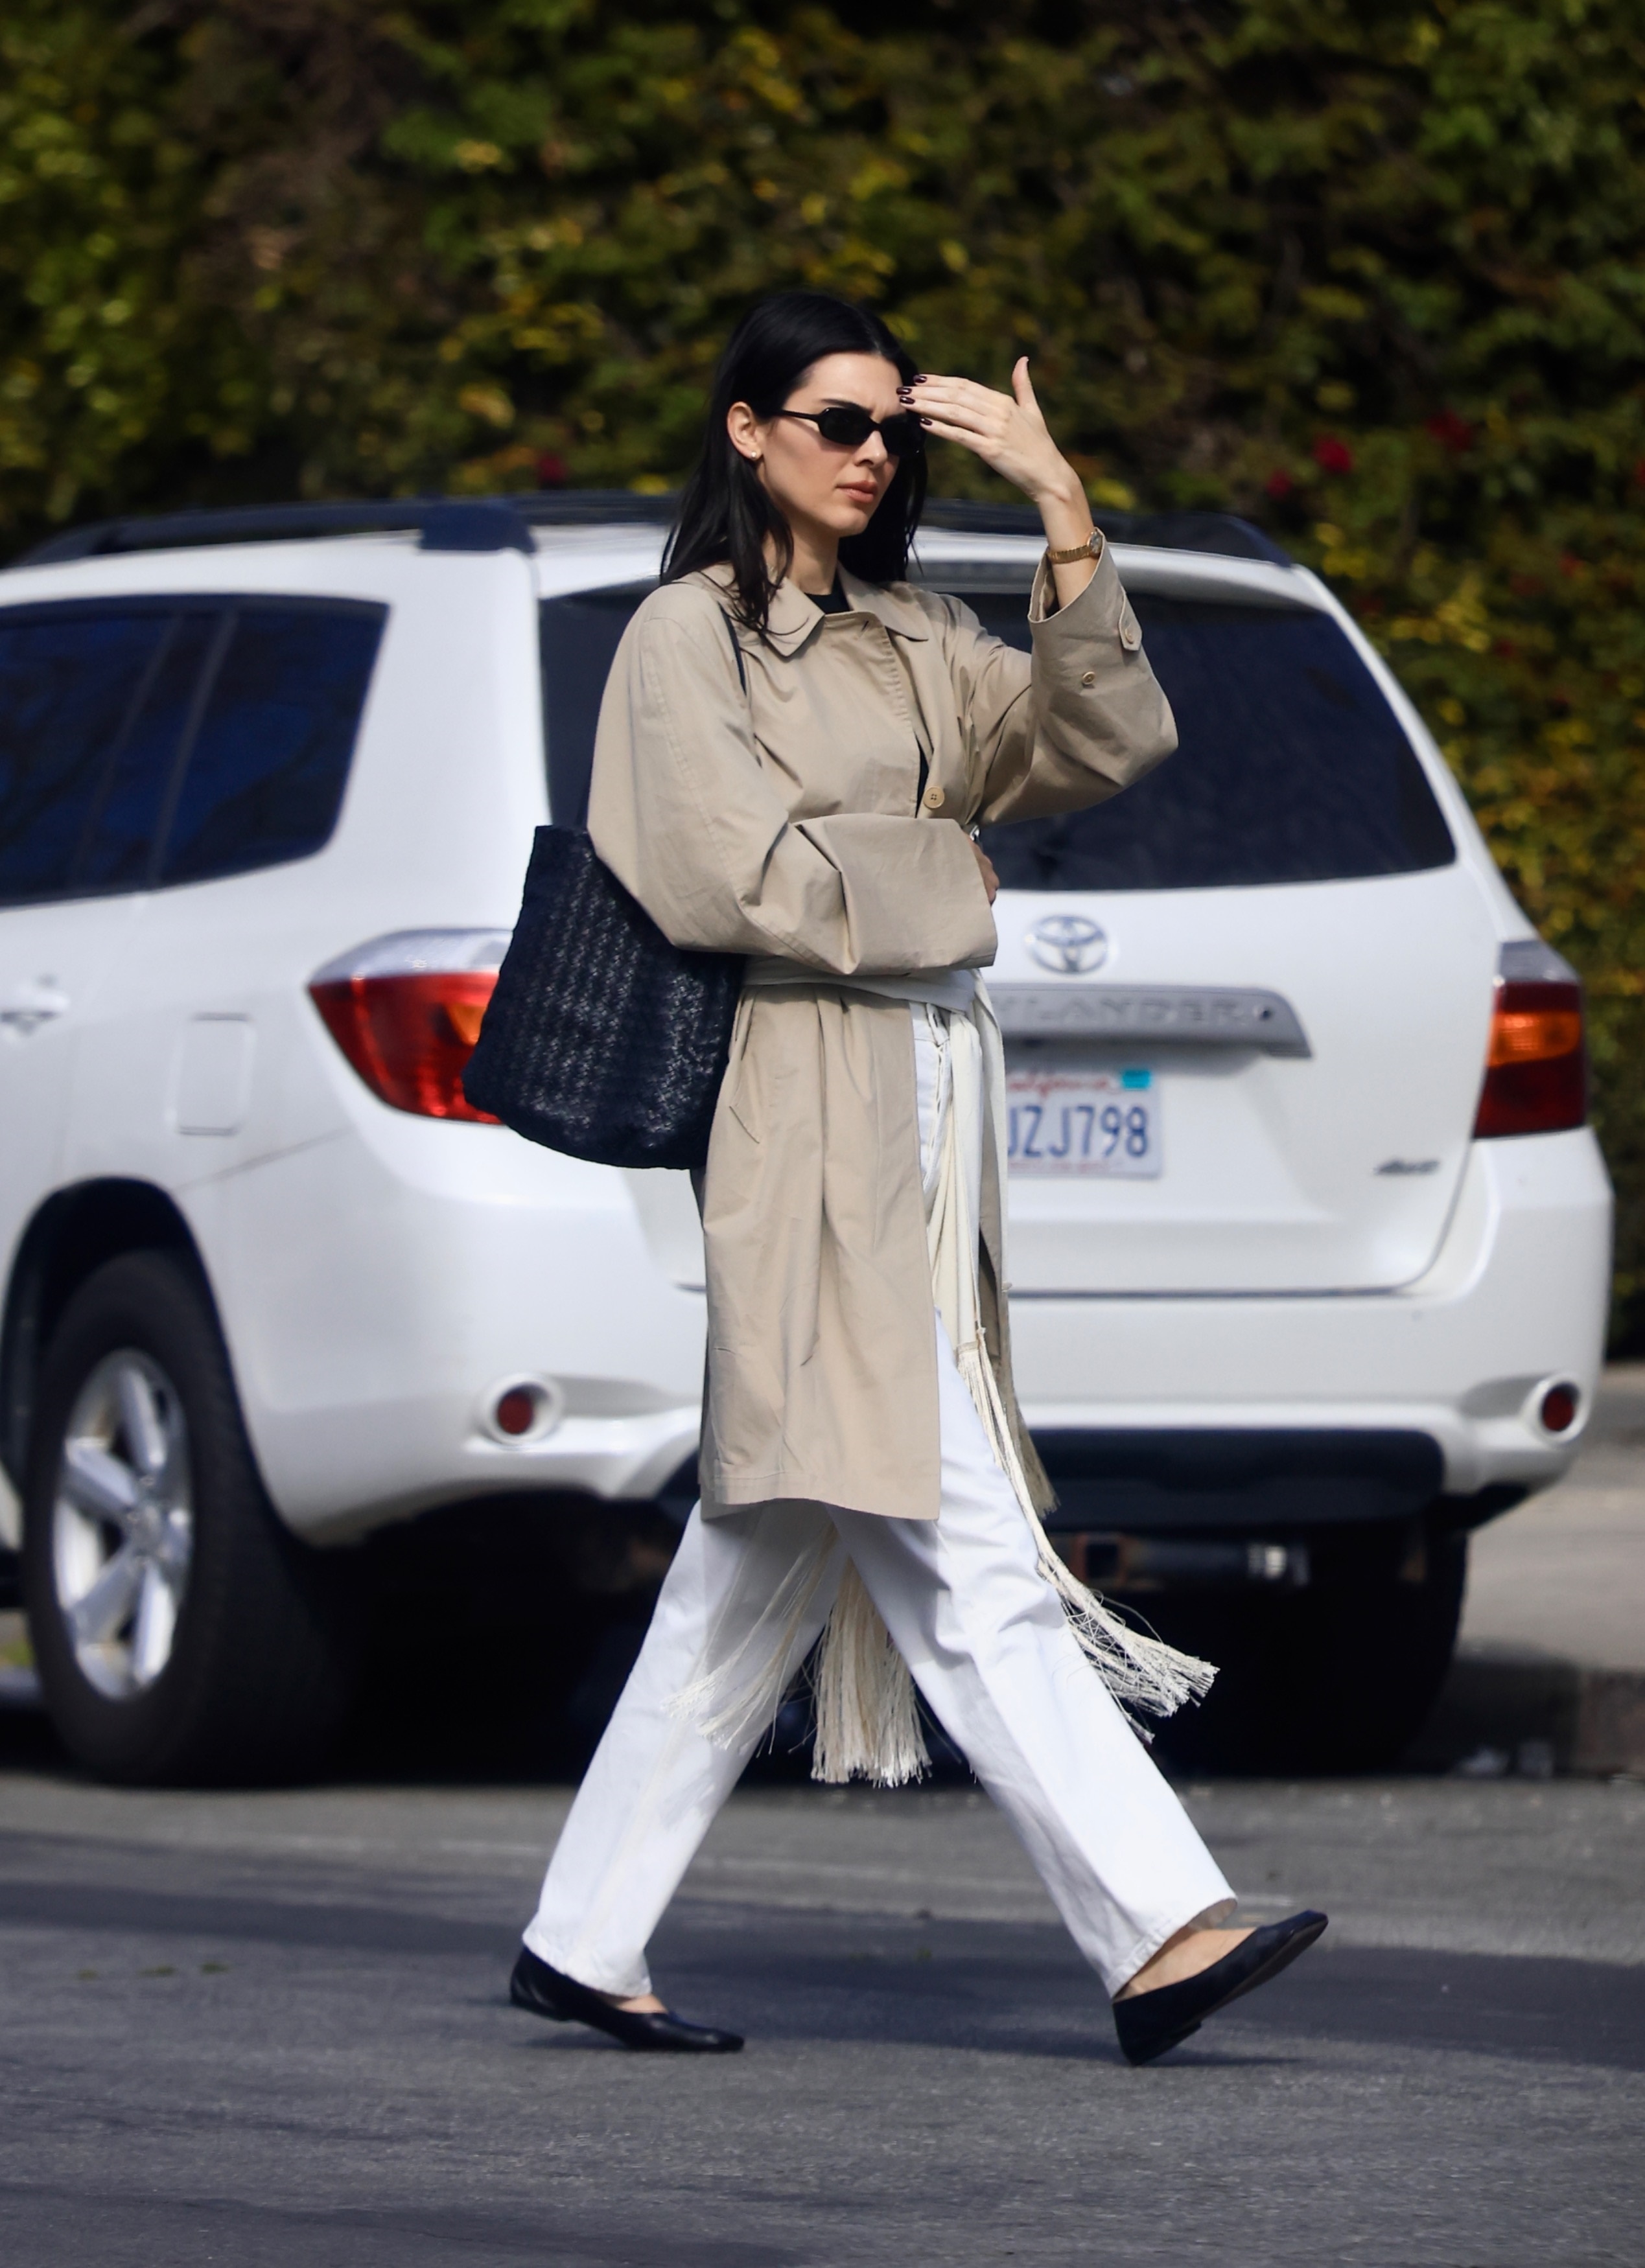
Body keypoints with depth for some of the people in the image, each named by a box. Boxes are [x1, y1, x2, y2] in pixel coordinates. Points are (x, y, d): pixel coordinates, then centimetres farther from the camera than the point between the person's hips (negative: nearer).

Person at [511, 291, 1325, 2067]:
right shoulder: (690, 634, -3)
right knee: (965, 1557, -11)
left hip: (927, 1106, 9)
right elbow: (740, 878, -14)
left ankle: (586, 1944, 15)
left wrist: (1064, 508, -2)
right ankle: (1161, 1932, -17)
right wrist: (939, 885, -2)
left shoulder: (911, 643, 19)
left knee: (766, 1559, 10)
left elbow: (1109, 740, 6)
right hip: (811, 1109, -9)